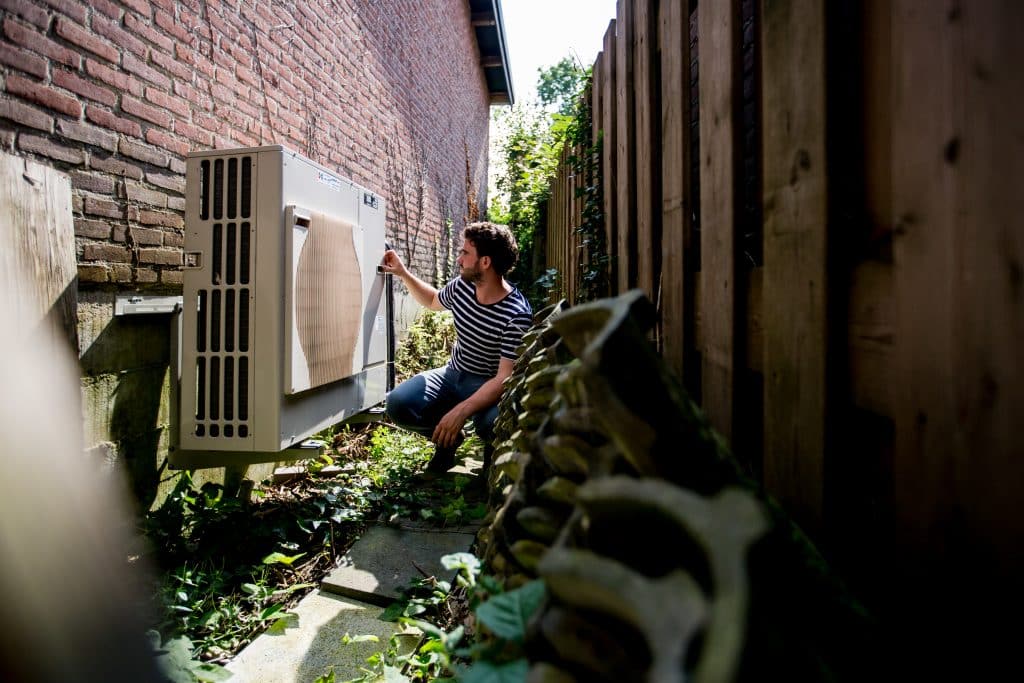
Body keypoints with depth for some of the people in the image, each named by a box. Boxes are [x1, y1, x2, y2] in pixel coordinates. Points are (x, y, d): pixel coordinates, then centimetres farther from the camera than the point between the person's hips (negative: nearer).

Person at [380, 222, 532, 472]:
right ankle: (447, 438, 12)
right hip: (453, 374, 5)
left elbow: (505, 379, -28)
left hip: (489, 386, -5)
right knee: (398, 404, -19)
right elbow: (433, 301, 20)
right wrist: (403, 273, 8)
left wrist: (461, 411, -39)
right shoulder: (461, 286, -6)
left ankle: (493, 450, 4)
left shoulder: (517, 315, -26)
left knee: (495, 425, -38)